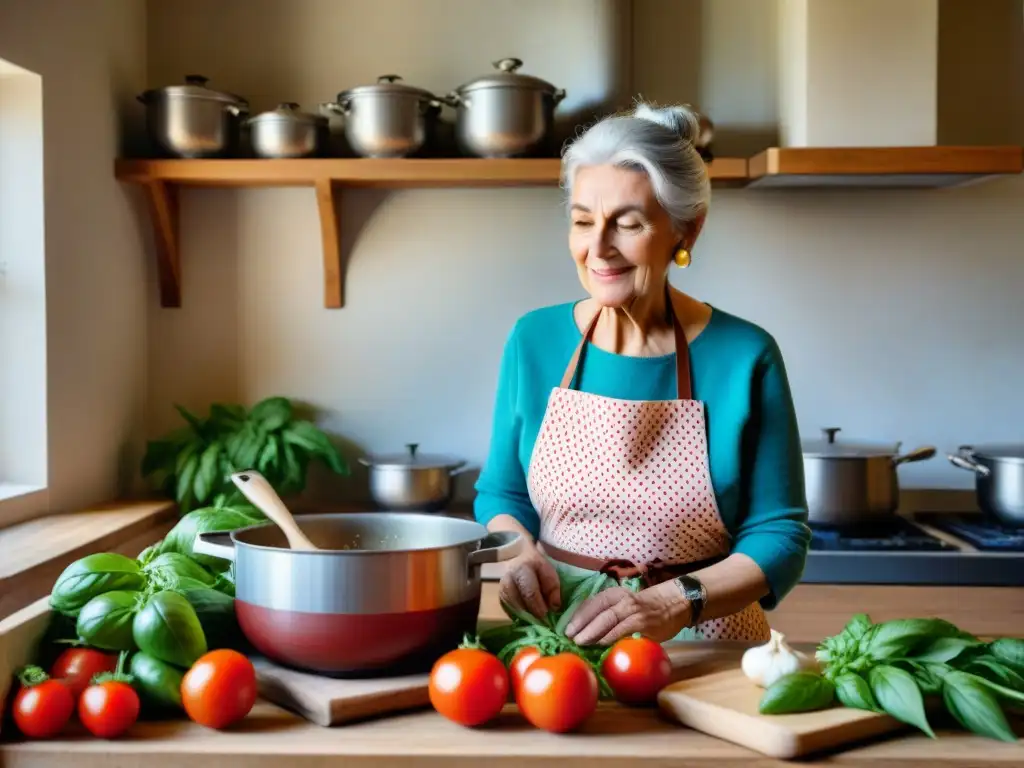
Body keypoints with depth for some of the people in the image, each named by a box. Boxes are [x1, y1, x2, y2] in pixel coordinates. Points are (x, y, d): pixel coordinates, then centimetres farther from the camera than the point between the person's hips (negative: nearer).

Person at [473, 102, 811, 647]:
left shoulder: (743, 357, -6)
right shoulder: (534, 340, 2)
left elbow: (778, 537, -3)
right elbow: (499, 495, 12)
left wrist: (674, 604, -19)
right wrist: (520, 552, -8)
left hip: (704, 648, -2)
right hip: (557, 639, 2)